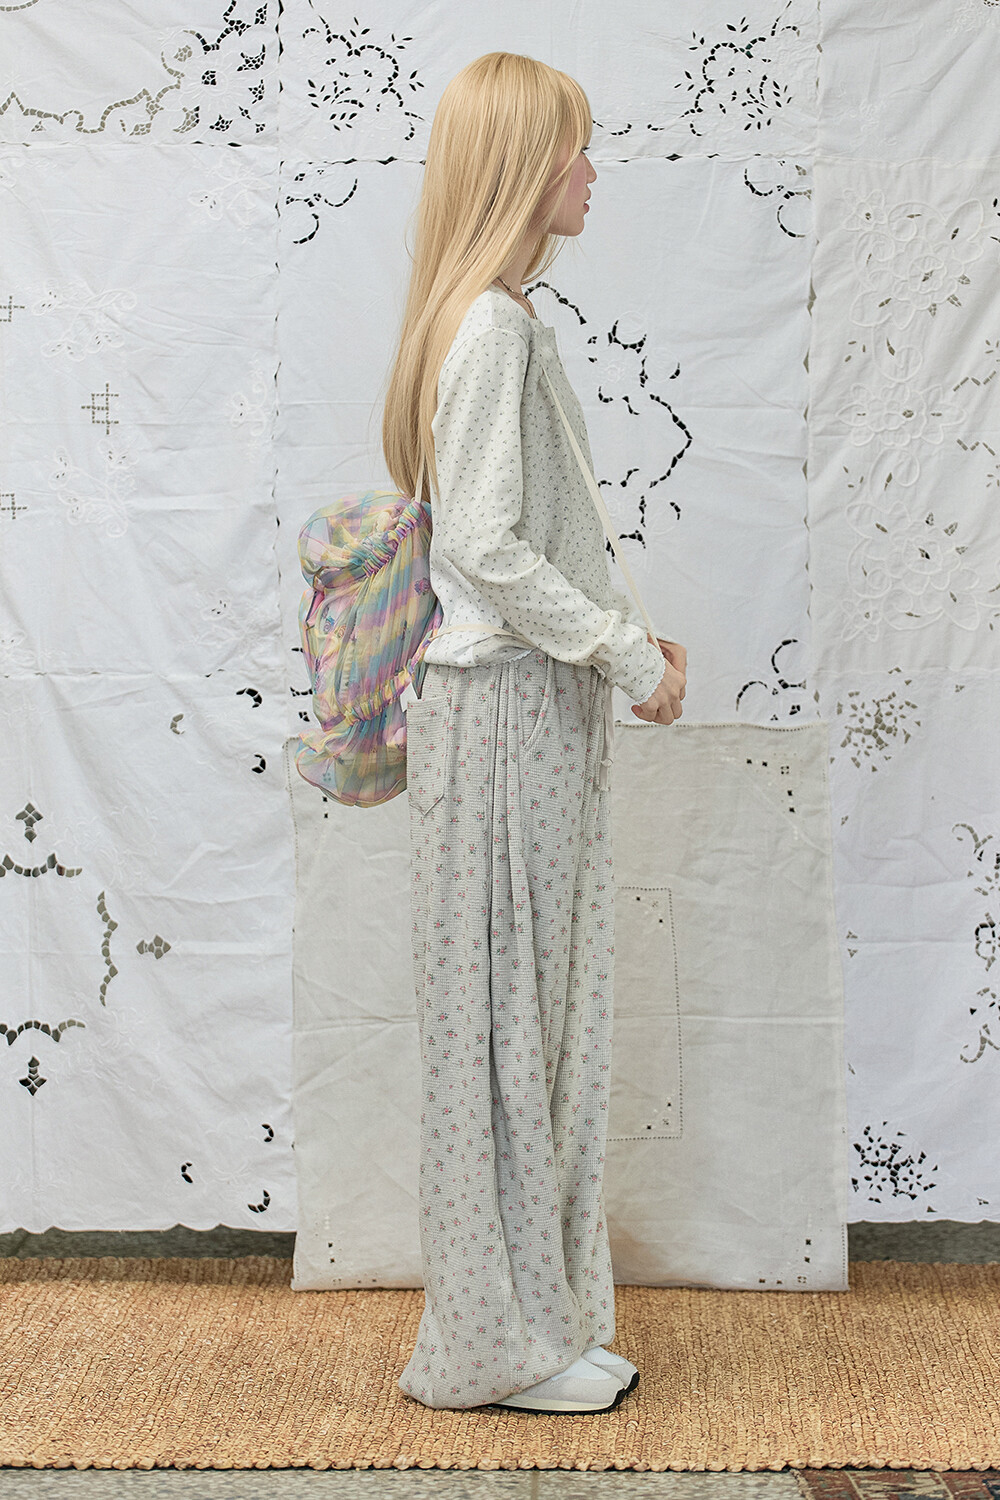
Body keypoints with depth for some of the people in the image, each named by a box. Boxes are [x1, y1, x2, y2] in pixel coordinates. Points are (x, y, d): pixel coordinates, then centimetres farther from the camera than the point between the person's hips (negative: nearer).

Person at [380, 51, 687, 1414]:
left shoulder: (506, 317, 15)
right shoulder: (492, 325, -15)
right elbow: (484, 547, -22)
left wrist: (625, 633, 11)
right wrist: (629, 653, -15)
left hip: (534, 704, 10)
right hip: (505, 712, -10)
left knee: (540, 1015, 14)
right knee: (504, 1020, 0)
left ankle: (532, 1311, 27)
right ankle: (500, 1344, 15)